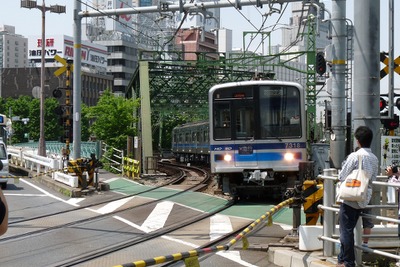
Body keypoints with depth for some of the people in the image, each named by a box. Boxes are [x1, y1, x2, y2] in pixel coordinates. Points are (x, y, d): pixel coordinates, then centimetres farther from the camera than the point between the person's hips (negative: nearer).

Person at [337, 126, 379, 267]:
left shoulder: (355, 156, -16)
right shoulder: (374, 159, 5)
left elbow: (342, 176, -11)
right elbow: (373, 179, 13)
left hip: (350, 198, -7)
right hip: (364, 199, 7)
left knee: (346, 230, -1)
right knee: (348, 229, 17)